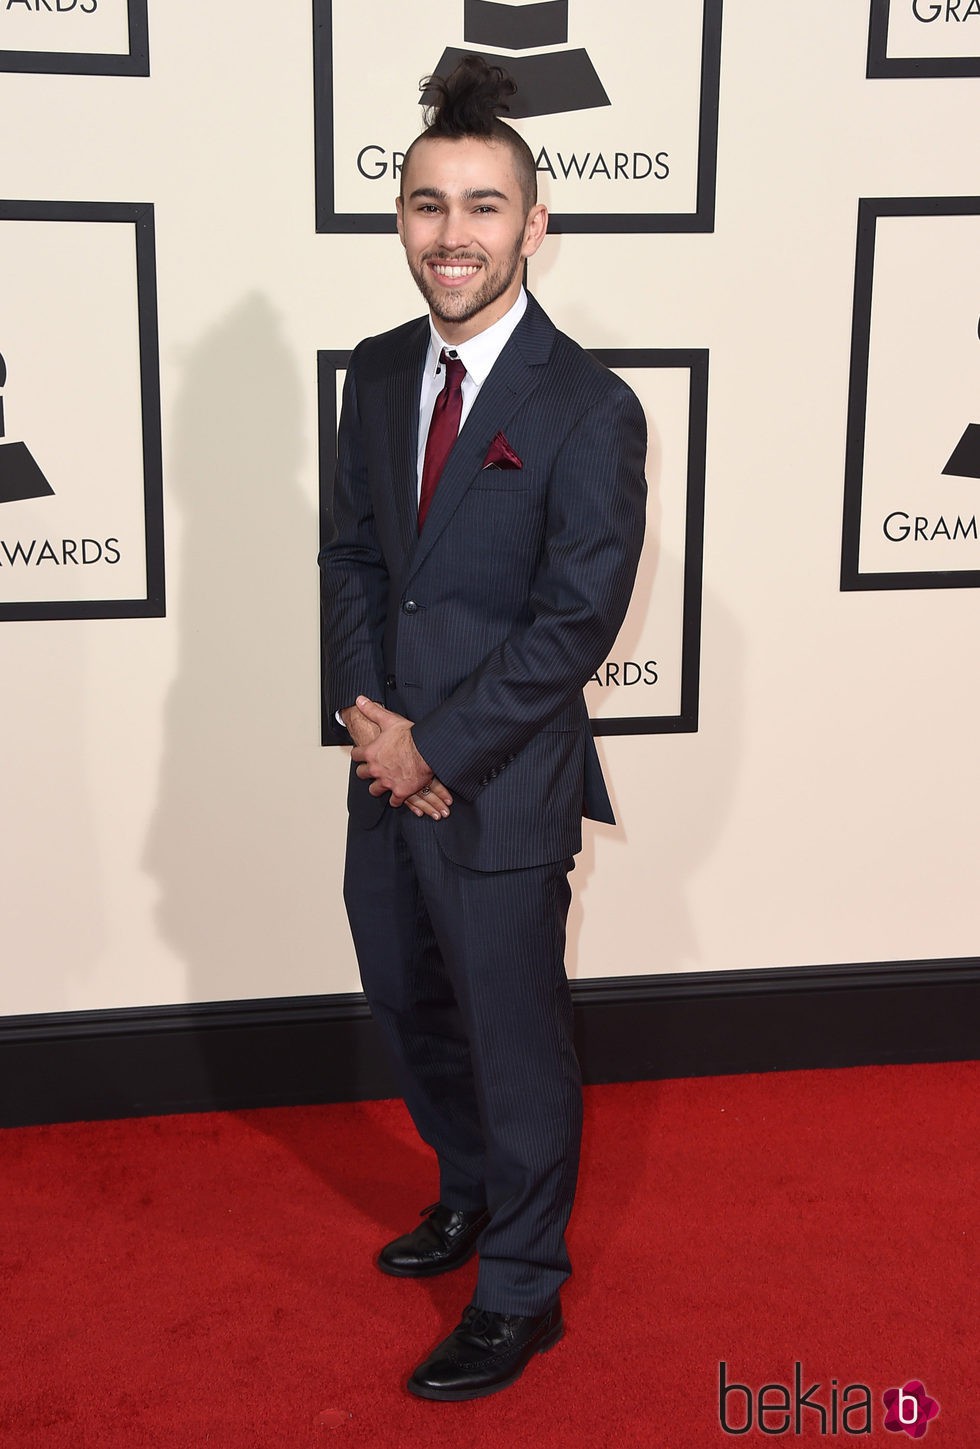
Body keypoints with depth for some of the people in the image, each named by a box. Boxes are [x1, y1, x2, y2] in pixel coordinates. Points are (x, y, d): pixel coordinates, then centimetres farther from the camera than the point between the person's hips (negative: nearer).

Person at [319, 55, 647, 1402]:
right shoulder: (378, 372, 4)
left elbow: (576, 623, -18)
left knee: (515, 1041, 8)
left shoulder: (590, 409, -16)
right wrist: (367, 716, -6)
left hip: (503, 790, -6)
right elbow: (352, 552, 7)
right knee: (407, 1006, 23)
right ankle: (472, 1192, 49)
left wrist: (437, 748, -17)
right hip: (389, 771, 7)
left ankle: (522, 1293, 29)